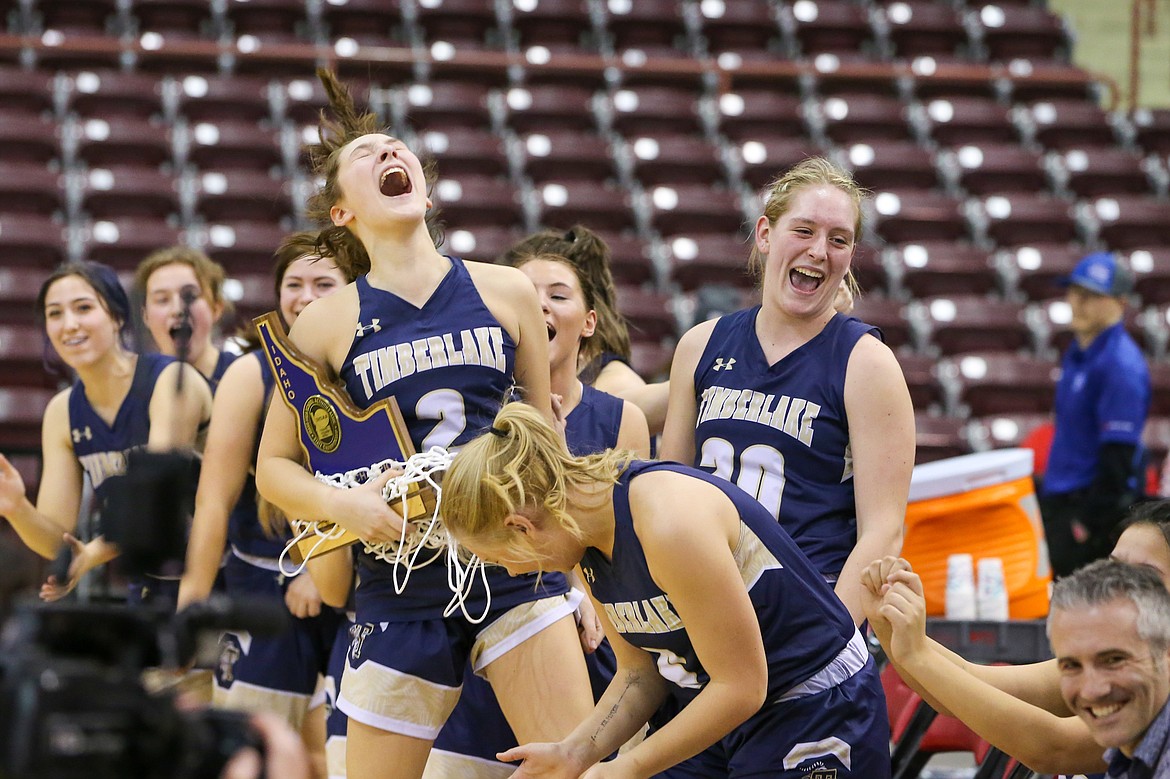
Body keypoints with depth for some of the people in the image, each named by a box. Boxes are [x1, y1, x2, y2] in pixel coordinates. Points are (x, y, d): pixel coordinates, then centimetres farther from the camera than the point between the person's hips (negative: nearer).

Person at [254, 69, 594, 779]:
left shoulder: (506, 292, 6)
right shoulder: (328, 324, 2)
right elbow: (274, 466, 9)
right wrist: (342, 504, -11)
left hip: (515, 568, 0)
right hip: (403, 583, 0)